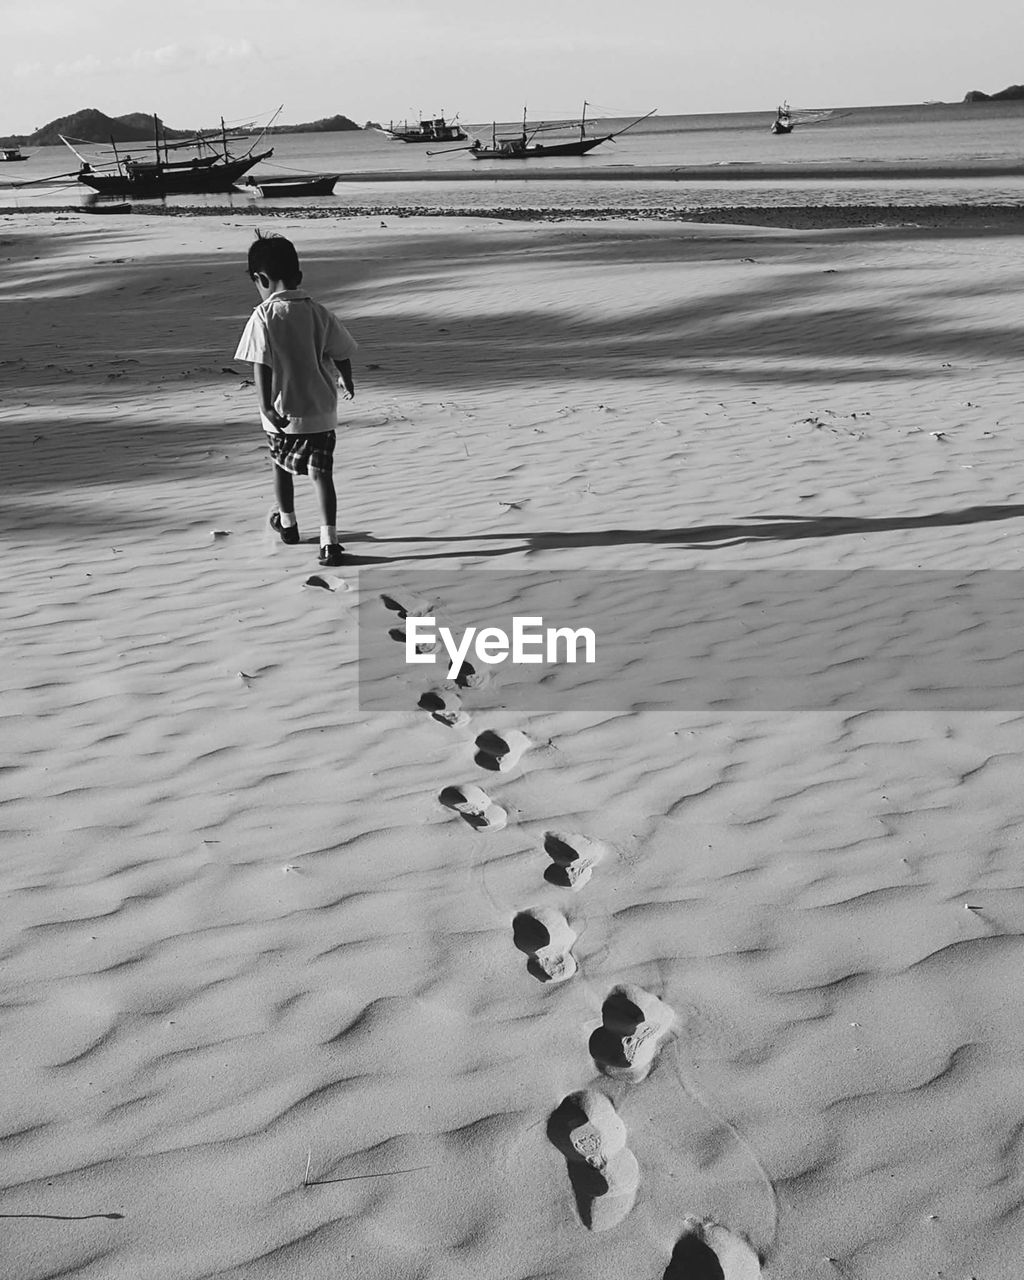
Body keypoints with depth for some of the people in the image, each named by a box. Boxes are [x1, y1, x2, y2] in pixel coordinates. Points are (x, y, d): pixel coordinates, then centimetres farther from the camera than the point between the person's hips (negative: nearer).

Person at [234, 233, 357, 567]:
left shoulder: (264, 317, -13)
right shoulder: (319, 313, -1)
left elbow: (260, 365, -21)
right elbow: (341, 354, 8)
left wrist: (266, 407, -25)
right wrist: (346, 382, 26)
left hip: (283, 413, -2)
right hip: (321, 411, 2)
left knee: (282, 466, 21)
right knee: (321, 472, 4)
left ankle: (287, 522, 40)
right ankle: (329, 539, -7)